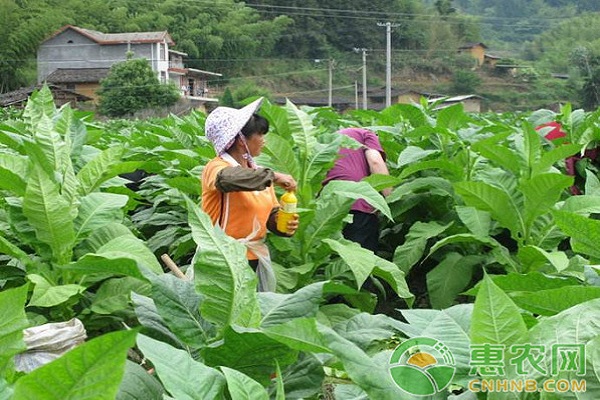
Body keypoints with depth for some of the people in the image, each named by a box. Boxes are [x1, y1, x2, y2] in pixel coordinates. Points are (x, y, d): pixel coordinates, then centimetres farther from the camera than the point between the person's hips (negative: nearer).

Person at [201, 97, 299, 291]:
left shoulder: (257, 172, 11)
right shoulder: (216, 167, -11)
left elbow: (272, 213, 15)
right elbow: (229, 177, -36)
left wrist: (285, 224, -7)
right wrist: (273, 176, -28)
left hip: (256, 258, 7)